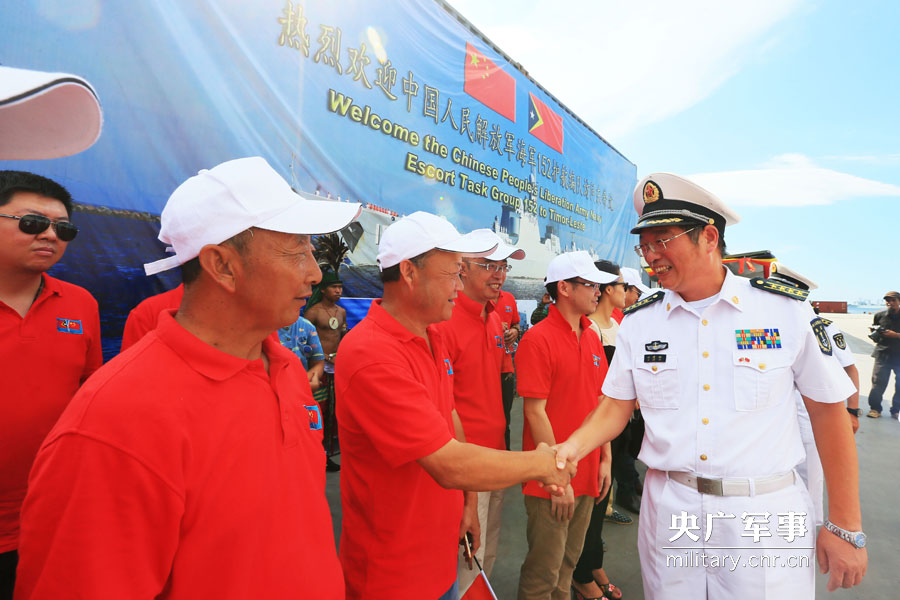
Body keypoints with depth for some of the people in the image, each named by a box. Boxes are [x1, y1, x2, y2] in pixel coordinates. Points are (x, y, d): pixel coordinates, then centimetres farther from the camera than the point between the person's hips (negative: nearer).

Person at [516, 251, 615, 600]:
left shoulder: (592, 339, 8)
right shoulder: (538, 339, -16)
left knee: (569, 561, 21)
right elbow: (535, 412, -17)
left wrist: (605, 460, 10)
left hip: (587, 476, 7)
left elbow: (600, 402, 13)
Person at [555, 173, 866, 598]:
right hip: (667, 510, 2)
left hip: (768, 513, -1)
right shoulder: (638, 322, -1)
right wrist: (573, 447, -17)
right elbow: (615, 408, 3)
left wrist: (846, 527, 0)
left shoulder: (787, 310, -7)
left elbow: (828, 412, -1)